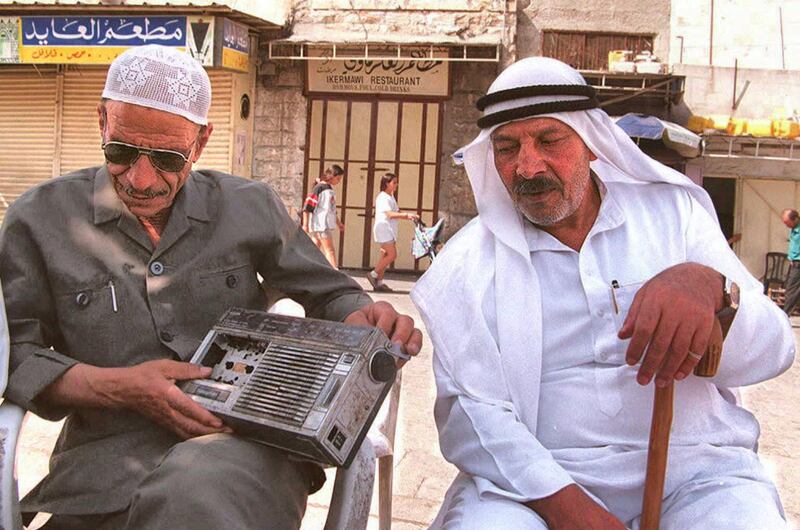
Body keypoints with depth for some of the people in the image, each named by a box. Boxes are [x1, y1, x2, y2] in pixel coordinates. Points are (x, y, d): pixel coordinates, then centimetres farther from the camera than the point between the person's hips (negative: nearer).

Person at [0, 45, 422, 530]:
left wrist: (361, 318, -9)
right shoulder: (41, 219, 5)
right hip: (111, 455, 0)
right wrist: (116, 387, -13)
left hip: (247, 439, 1)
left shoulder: (248, 207, 9)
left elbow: (329, 293, 16)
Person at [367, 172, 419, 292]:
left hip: (390, 230, 10)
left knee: (386, 256, 7)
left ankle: (379, 282, 10)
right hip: (383, 228, -10)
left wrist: (410, 216, 1)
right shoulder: (382, 197, -12)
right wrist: (407, 215, -27)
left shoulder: (391, 197, 19)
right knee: (392, 254, -14)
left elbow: (397, 212, 16)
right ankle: (373, 274, -5)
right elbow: (390, 214, -22)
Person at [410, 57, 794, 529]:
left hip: (693, 467, 1)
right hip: (539, 475, -1)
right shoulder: (469, 263, 3)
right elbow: (470, 411, -5)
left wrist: (710, 289, -24)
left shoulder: (671, 212, 6)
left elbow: (772, 349, -2)